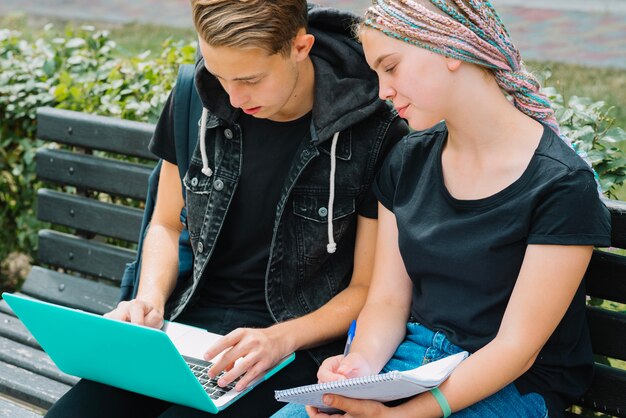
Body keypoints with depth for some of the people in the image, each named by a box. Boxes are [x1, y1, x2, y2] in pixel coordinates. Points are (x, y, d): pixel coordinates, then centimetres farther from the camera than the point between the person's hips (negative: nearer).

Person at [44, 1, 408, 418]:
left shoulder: (374, 130, -12)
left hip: (299, 341, -4)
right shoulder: (198, 100, 0)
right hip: (189, 321, 4)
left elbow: (367, 289, -6)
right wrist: (150, 299, -6)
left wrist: (281, 339, -21)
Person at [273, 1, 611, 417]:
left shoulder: (561, 184, -15)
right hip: (410, 356, 5)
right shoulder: (408, 161, 4)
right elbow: (387, 300, 5)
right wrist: (363, 362, -17)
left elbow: (516, 348, -16)